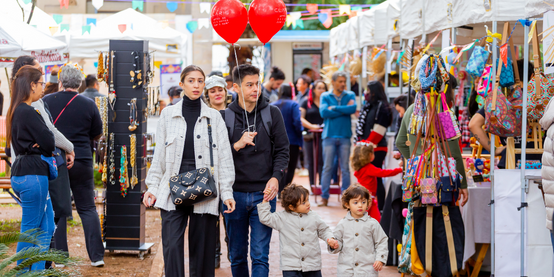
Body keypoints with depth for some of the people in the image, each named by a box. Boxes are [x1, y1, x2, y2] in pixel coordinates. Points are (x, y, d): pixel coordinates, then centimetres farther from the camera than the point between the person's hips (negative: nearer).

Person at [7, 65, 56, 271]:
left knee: (46, 228, 14)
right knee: (30, 230, -1)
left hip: (22, 174, 10)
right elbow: (49, 143, -15)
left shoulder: (16, 111, 15)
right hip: (32, 175, -10)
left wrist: (36, 146, -5)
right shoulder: (28, 113, -17)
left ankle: (38, 271, 18)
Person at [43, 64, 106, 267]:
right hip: (82, 162, 1)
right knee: (88, 208, 7)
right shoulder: (89, 105, -4)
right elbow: (97, 135, 7)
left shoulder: (47, 101, -5)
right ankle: (97, 255, 5)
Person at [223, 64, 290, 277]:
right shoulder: (226, 117, 3)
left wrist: (275, 177, -12)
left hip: (264, 194, -1)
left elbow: (282, 150, 4)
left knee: (260, 256, -6)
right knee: (237, 256, 11)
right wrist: (237, 146, -16)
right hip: (234, 194, 1)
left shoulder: (272, 113, 4)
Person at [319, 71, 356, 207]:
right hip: (329, 136, -1)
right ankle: (324, 197, 4)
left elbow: (353, 108, -10)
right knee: (327, 168, -1)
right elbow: (323, 112, -10)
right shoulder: (325, 96, 7)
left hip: (345, 136, 1)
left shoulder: (350, 95, 10)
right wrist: (345, 110, -7)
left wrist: (334, 108, -8)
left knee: (345, 168, 2)